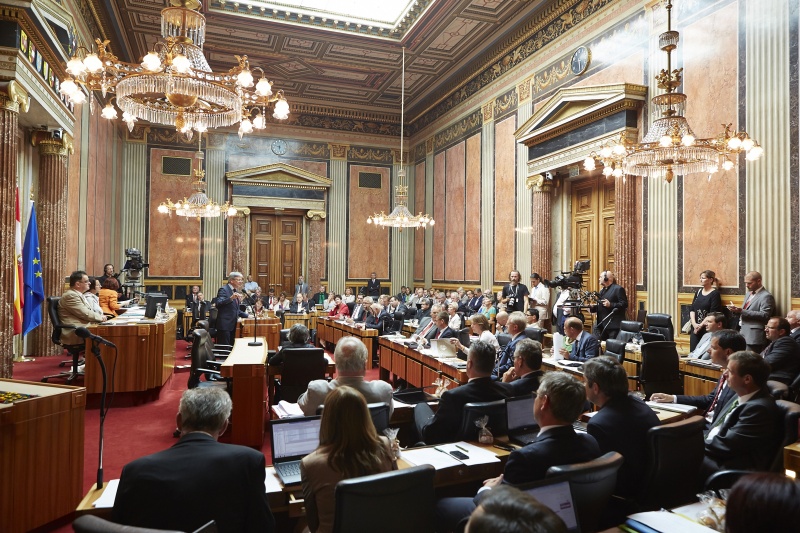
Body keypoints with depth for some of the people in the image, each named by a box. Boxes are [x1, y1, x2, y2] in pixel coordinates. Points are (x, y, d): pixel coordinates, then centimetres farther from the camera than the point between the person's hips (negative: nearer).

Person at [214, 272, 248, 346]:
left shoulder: (236, 291, 16)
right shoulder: (223, 289, -9)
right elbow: (218, 304, -23)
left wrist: (247, 316, 14)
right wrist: (231, 298, -34)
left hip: (233, 324, 8)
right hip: (225, 324, -8)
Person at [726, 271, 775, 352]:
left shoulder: (766, 296, -9)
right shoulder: (749, 294, 18)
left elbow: (764, 315, -20)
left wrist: (742, 311, -25)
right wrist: (736, 310, 3)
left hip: (754, 336, -8)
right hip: (743, 333, 8)